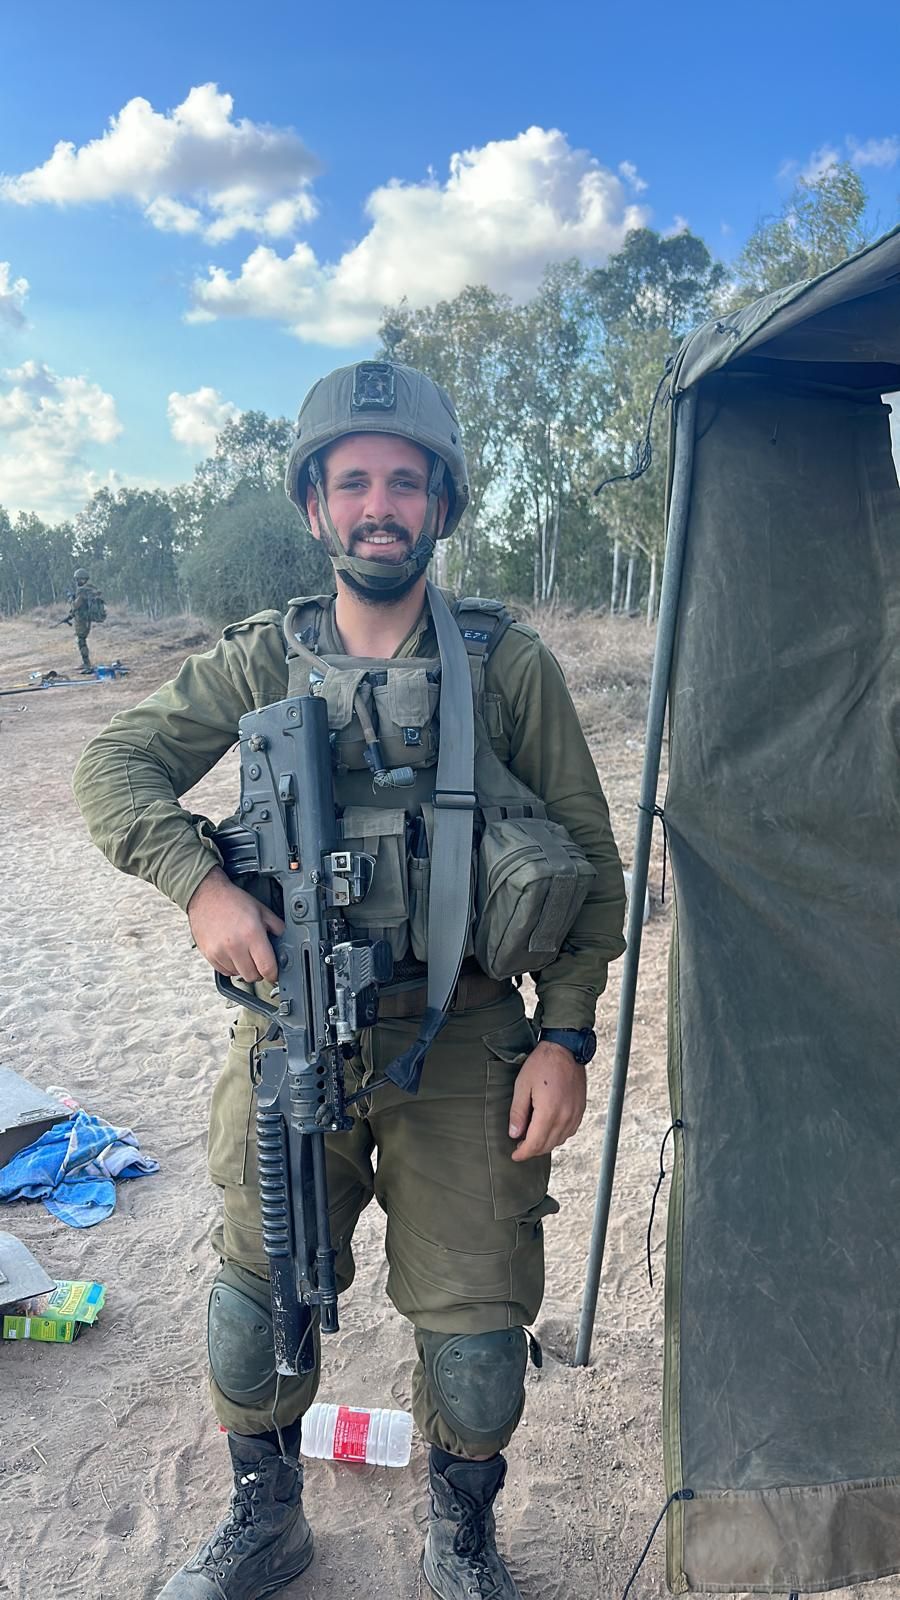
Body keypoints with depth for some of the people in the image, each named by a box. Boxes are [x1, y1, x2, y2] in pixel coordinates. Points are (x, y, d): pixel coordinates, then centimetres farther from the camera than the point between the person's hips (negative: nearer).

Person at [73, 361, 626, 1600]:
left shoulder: (508, 665, -3)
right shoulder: (263, 659, 2)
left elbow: (589, 863, 0)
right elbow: (116, 768, 4)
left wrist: (564, 1036, -7)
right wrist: (203, 884, -13)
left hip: (461, 1042, -1)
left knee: (476, 1330, 6)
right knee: (256, 1302, 13)